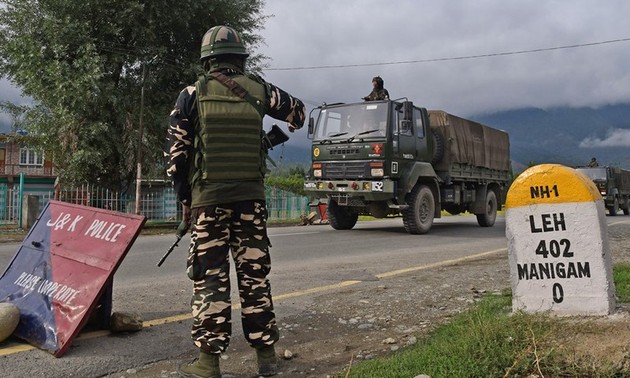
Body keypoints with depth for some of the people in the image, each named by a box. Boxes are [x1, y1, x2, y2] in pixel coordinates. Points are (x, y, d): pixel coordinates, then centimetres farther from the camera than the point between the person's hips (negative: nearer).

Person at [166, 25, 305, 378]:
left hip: (208, 198, -2)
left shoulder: (193, 94, -1)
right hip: (251, 197, 2)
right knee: (255, 275, 9)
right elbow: (298, 111, 21)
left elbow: (177, 153, -1)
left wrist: (184, 198, 9)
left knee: (210, 278, 3)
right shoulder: (259, 89, 4)